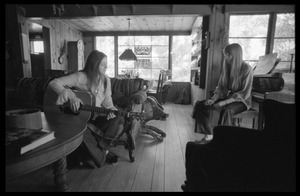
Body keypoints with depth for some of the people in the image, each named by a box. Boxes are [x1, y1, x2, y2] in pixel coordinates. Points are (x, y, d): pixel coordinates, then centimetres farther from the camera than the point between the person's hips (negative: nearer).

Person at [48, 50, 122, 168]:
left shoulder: (106, 80, 1)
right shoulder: (80, 77, -15)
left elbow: (107, 100, 7)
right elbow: (53, 83, -18)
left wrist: (110, 110, -15)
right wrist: (70, 96, -32)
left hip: (97, 116, 4)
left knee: (116, 120, -22)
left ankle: (98, 151, -4)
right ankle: (101, 155, -5)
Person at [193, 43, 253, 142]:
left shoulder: (247, 69, -14)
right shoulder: (227, 66, 4)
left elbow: (245, 93, -17)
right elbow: (220, 86, 8)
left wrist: (224, 102, -25)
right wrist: (214, 98, -10)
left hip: (241, 100, -6)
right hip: (226, 97, 6)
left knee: (226, 111, -39)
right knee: (201, 105, -10)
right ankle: (209, 135, -6)